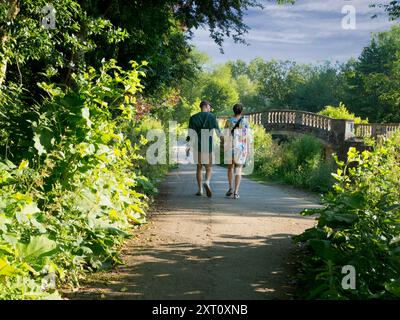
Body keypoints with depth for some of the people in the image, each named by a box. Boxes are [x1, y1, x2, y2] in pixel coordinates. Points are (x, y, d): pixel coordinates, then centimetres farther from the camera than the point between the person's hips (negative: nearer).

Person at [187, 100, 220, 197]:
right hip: (209, 147, -1)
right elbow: (218, 132, -3)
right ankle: (207, 182, -22)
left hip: (198, 147, 1)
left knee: (199, 168, 16)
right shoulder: (212, 117, -2)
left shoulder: (193, 118, 1)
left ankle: (200, 190, 14)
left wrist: (187, 139, 14)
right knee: (208, 169, 8)